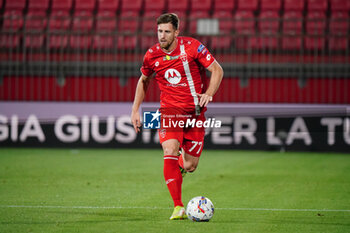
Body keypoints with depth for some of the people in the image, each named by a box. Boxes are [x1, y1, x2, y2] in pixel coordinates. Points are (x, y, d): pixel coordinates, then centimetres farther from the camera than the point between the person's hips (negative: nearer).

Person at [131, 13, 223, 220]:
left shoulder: (192, 47, -8)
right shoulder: (152, 55, 0)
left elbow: (217, 70, -2)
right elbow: (144, 80, 18)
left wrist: (209, 94, -18)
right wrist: (135, 110, 12)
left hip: (195, 111, -1)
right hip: (170, 110, 1)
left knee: (190, 166, -2)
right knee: (170, 152, -24)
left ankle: (181, 163, 39)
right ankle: (178, 207, -19)